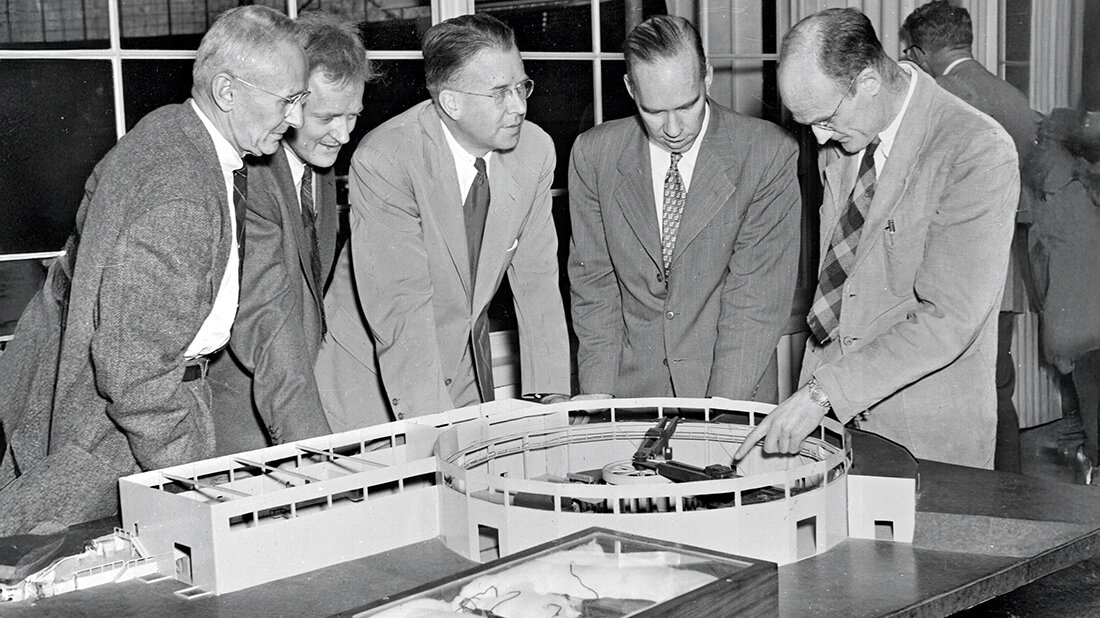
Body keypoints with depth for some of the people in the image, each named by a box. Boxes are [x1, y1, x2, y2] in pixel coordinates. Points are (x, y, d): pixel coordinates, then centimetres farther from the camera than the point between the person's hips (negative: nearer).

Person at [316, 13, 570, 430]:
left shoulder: (535, 151, -9)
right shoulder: (382, 161, -26)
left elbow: (536, 282, -4)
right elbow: (399, 310, -30)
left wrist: (550, 399, -10)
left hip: (467, 366, 5)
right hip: (372, 371, -5)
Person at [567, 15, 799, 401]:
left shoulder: (770, 154, -8)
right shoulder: (593, 155, 0)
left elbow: (757, 295, -11)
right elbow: (594, 283, 4)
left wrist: (720, 410, -17)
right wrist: (599, 396, -5)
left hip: (735, 388, -1)